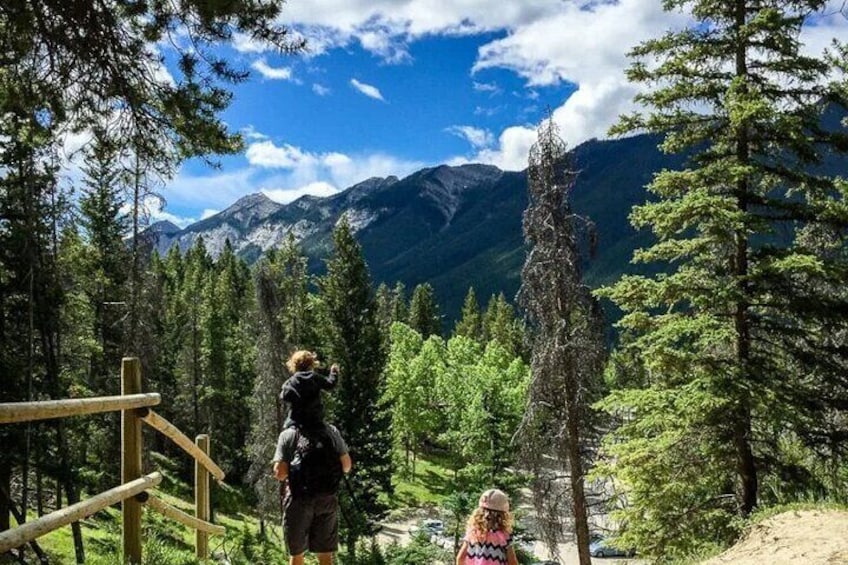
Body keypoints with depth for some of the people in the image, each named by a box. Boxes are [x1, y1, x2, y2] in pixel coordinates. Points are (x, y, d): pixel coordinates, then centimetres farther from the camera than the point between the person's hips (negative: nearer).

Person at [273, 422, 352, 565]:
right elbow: (347, 465, 7)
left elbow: (280, 474, -7)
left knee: (296, 553, 12)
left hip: (300, 499, -2)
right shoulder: (332, 432, 4)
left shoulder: (288, 435, -2)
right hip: (328, 499, 2)